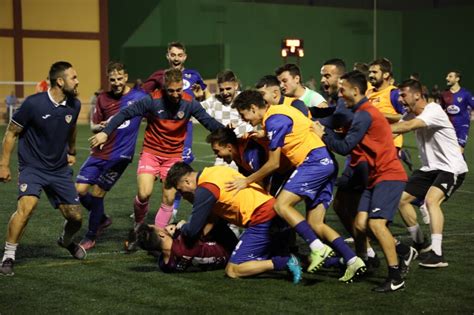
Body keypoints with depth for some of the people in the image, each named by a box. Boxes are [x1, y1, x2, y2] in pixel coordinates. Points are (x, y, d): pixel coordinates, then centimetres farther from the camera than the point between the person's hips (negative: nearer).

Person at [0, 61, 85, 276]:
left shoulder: (74, 105, -2)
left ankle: (66, 241, 42)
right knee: (27, 206, -29)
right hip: (32, 167, -5)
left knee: (75, 217, 5)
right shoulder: (34, 104, -17)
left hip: (60, 169, 5)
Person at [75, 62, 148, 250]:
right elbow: (94, 125, 11)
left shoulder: (139, 97, -4)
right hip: (99, 152, 4)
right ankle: (102, 219, 25)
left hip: (120, 155, -4)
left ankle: (91, 237, 17)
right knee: (80, 190, -3)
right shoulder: (103, 98, 5)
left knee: (97, 193, -3)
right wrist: (99, 127, -10)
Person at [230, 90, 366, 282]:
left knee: (282, 205, -16)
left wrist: (247, 181, 2)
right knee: (315, 224, 6)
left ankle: (318, 247, -22)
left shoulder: (274, 119, -9)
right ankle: (353, 261, -1)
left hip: (315, 161, -10)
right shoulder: (278, 113, 20)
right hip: (326, 163, 10)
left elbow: (274, 164, -8)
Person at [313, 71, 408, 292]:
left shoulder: (364, 115, -15)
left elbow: (345, 147, -15)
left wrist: (323, 134, -2)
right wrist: (325, 131, 6)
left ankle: (396, 278, -17)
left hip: (388, 176, -10)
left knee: (376, 223, -20)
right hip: (374, 177, 10)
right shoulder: (362, 113, 18)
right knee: (360, 224, 2)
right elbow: (350, 144, 14)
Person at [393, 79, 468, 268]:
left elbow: (408, 126, -34)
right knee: (401, 198, 6)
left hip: (451, 168, -9)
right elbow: (399, 126, -11)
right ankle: (418, 241, 24)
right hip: (429, 168, 9)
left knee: (431, 200, -30)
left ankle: (437, 254, -30)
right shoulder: (412, 115, 6)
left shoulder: (433, 110, -21)